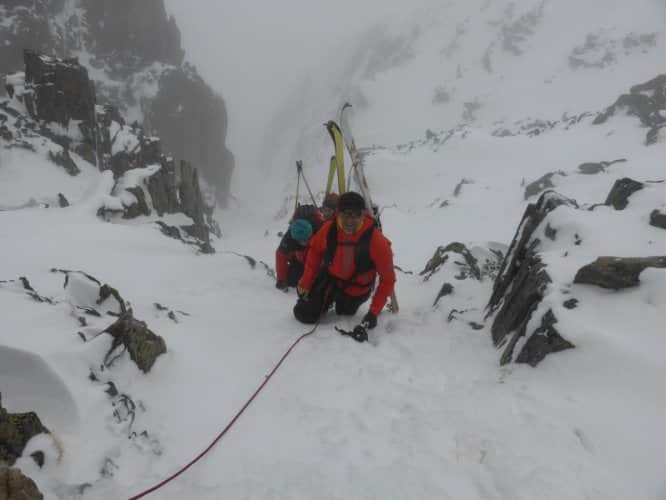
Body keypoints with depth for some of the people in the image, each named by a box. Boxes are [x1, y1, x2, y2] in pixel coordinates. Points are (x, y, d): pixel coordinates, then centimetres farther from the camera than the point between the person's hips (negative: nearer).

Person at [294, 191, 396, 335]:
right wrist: (306, 282, -5)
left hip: (356, 289, -1)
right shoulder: (328, 229, -24)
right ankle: (328, 301, 30)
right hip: (329, 278, 2)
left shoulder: (376, 241, -32)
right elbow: (315, 250, -2)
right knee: (304, 315, 1)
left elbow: (387, 279, -22)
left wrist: (374, 312, -23)